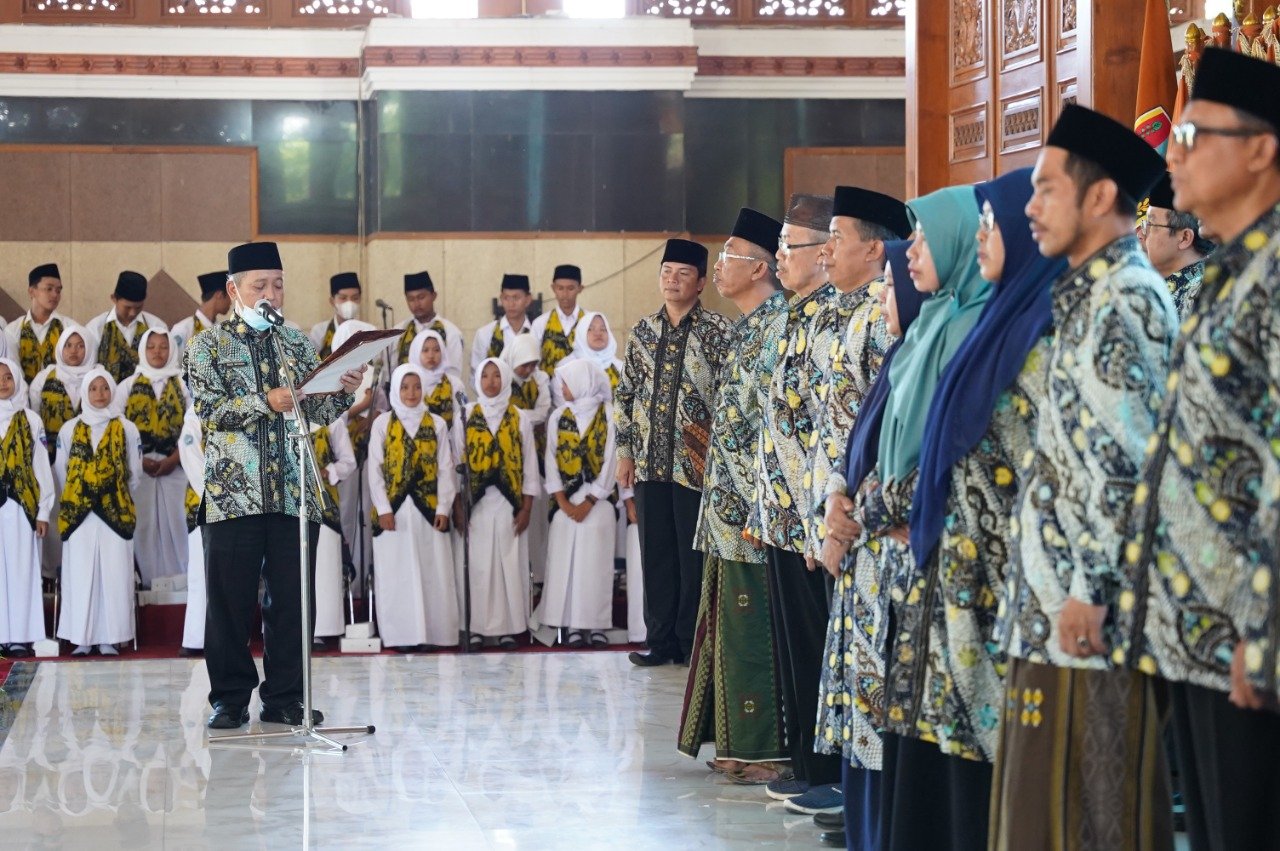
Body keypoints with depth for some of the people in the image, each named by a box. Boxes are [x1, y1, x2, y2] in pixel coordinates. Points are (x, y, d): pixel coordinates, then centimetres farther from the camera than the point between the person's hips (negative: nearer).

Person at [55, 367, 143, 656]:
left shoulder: (127, 429, 8)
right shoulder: (70, 429, 10)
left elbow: (135, 472, 12)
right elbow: (61, 470, 15)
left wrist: (116, 490, 11)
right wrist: (74, 496, 13)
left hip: (116, 511, -1)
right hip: (78, 513, 1)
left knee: (114, 574, -5)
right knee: (79, 574, -3)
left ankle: (109, 639, -2)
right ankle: (81, 639, -1)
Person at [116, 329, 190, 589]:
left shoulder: (182, 387, 10)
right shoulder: (128, 386, 9)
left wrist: (173, 460, -9)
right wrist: (141, 460, -8)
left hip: (174, 468, 0)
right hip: (138, 468, 0)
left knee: (175, 524, -5)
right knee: (144, 525, -3)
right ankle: (147, 580, -2)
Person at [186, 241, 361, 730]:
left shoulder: (297, 345, 15)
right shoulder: (207, 347, 4)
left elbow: (320, 413, 11)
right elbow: (209, 409, -9)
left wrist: (345, 390, -9)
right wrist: (266, 402, -21)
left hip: (295, 495, 3)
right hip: (233, 493, -3)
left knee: (291, 599, 4)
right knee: (230, 600, 1)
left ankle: (284, 697, 12)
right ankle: (230, 698, 10)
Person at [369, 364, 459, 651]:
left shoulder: (437, 423, 8)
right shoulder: (382, 423, 5)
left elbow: (445, 469, 6)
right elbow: (375, 469, 2)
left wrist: (443, 508, -3)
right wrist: (383, 509, -7)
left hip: (428, 510, 1)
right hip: (394, 509, -1)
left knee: (433, 573, -2)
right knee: (396, 573, -2)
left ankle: (434, 632, 2)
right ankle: (402, 635, 0)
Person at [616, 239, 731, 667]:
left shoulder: (719, 332, -4)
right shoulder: (643, 331, 10)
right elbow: (625, 394, 14)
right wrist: (625, 451, 9)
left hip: (696, 462, -5)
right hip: (650, 461, 5)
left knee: (694, 554, 0)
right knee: (656, 553, 8)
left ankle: (692, 641, 9)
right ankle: (661, 639, 15)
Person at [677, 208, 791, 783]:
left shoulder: (778, 325, -15)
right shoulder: (748, 326, 16)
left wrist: (758, 501, -20)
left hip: (752, 500, -10)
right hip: (730, 500, 10)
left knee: (753, 625, -6)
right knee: (734, 621, 12)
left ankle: (767, 748, -1)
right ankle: (742, 742, 19)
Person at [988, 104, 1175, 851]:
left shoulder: (1127, 300, -13)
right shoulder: (1088, 297, 17)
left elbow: (1131, 461, -20)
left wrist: (1091, 591, -21)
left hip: (1093, 614, -10)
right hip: (1055, 601, 10)